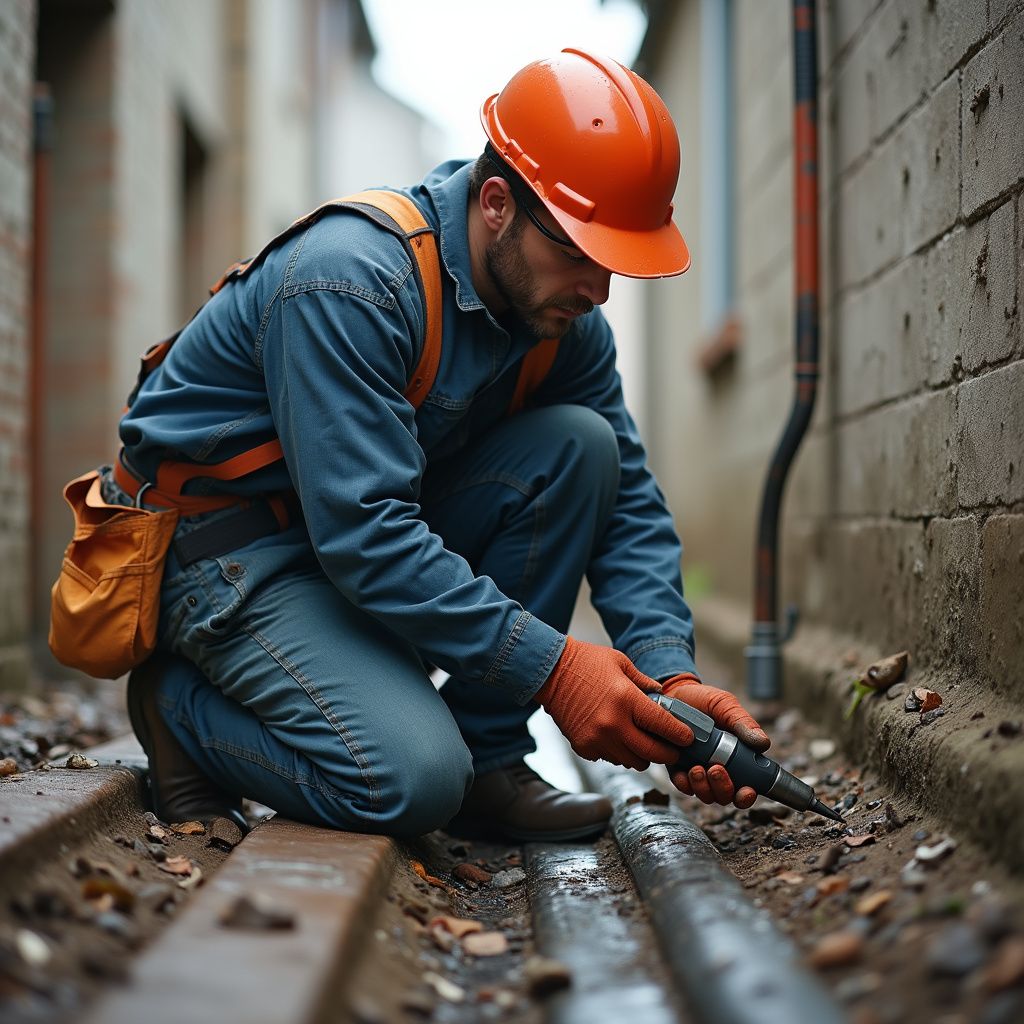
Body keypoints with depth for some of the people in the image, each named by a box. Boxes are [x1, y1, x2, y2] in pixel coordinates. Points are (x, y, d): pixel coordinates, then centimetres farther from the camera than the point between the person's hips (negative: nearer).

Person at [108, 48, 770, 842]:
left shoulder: (567, 318, -4)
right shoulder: (349, 280, -29)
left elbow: (627, 502, -2)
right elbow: (364, 534, -34)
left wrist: (669, 671, -17)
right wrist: (549, 665, -34)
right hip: (229, 541, -8)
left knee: (579, 445, -14)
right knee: (410, 780, -28)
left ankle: (486, 758, -6)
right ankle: (184, 704, 1)